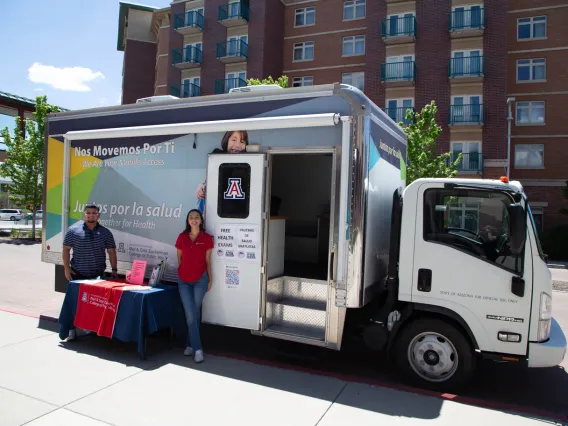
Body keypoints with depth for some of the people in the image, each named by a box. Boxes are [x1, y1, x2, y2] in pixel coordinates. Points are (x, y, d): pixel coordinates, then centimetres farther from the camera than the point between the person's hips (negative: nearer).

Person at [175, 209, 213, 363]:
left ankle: (190, 344, 21)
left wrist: (210, 280, 5)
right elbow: (179, 258, 11)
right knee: (190, 315, -3)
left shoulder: (207, 238, -3)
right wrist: (181, 273, 11)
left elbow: (208, 261, 3)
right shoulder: (182, 237, 1)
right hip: (183, 280, 1)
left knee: (195, 313, 6)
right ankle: (197, 349, 2)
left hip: (200, 280, -1)